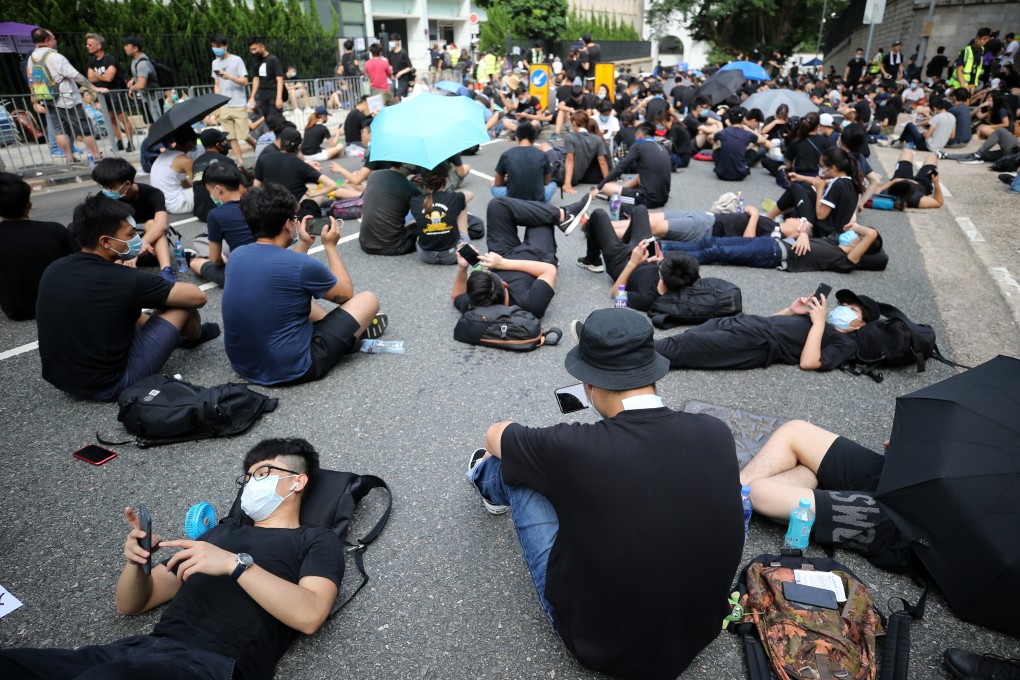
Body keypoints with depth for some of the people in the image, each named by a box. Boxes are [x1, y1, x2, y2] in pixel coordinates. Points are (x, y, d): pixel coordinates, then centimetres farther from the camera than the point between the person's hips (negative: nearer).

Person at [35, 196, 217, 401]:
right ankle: (194, 336, 33)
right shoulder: (127, 280, -21)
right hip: (109, 386, -7)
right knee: (183, 303, 0)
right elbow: (198, 296, -10)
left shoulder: (53, 270, -1)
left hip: (59, 379, 7)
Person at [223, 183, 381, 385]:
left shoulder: (236, 255, -1)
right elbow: (346, 293, 0)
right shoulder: (303, 265, -21)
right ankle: (357, 330, 33)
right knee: (368, 299, 5)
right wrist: (330, 246, 8)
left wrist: (303, 244, 19)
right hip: (291, 370, -7)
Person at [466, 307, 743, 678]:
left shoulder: (578, 448, -29)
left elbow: (495, 435, -7)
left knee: (517, 467, 6)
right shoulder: (716, 434, -17)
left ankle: (487, 479, 40)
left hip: (602, 646, -4)